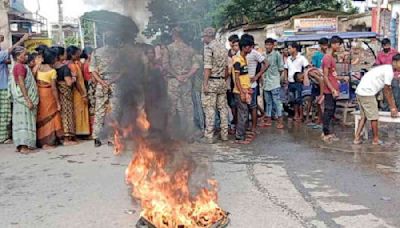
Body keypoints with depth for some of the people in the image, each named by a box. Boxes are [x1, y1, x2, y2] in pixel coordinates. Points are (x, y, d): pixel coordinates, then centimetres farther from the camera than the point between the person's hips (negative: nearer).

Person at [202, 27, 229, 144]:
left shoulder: (208, 48, -10)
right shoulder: (223, 47, 12)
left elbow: (208, 67, -16)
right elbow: (226, 67, 13)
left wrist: (205, 83, -15)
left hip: (211, 81, -7)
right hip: (222, 81, 7)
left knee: (210, 109, -4)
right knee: (223, 108, 10)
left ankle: (209, 136, -3)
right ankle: (224, 134, 14)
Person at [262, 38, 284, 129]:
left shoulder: (277, 54, -6)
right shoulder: (264, 55, 7)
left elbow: (281, 68, -2)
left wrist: (276, 77, 5)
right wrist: (264, 76, 7)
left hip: (274, 83, -5)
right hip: (266, 83, 6)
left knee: (277, 102, -4)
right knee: (268, 102, 13)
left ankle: (280, 121, 0)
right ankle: (268, 120, 21)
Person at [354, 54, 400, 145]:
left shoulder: (387, 69, 21)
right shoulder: (389, 71, -11)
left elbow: (389, 91, 23)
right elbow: (387, 92, -8)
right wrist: (392, 108, 0)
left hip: (361, 91, 10)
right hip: (367, 93, -10)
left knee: (364, 116, 15)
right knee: (374, 117, 2)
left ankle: (357, 138, 15)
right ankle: (376, 140, 13)